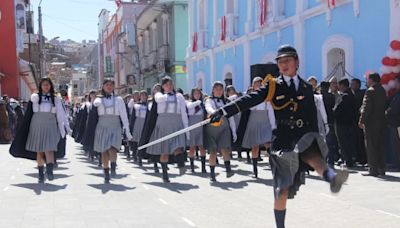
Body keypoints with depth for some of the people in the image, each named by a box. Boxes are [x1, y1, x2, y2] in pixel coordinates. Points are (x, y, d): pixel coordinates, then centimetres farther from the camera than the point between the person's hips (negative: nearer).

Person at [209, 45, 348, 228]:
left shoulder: (307, 88, 13)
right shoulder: (273, 86, 6)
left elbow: (313, 119, 15)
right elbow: (249, 100, -6)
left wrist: (315, 141, 10)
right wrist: (224, 111, -18)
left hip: (304, 137, 1)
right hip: (283, 140, 0)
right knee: (282, 191, 3)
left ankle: (331, 177, -66)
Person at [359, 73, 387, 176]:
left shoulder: (370, 91, -12)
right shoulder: (382, 90, 11)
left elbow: (366, 108, -17)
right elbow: (385, 106, 14)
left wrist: (362, 121, -13)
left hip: (371, 122, -8)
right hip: (381, 122, 8)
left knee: (371, 147, -4)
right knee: (380, 146, 12)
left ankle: (373, 170, -4)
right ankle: (381, 169, 16)